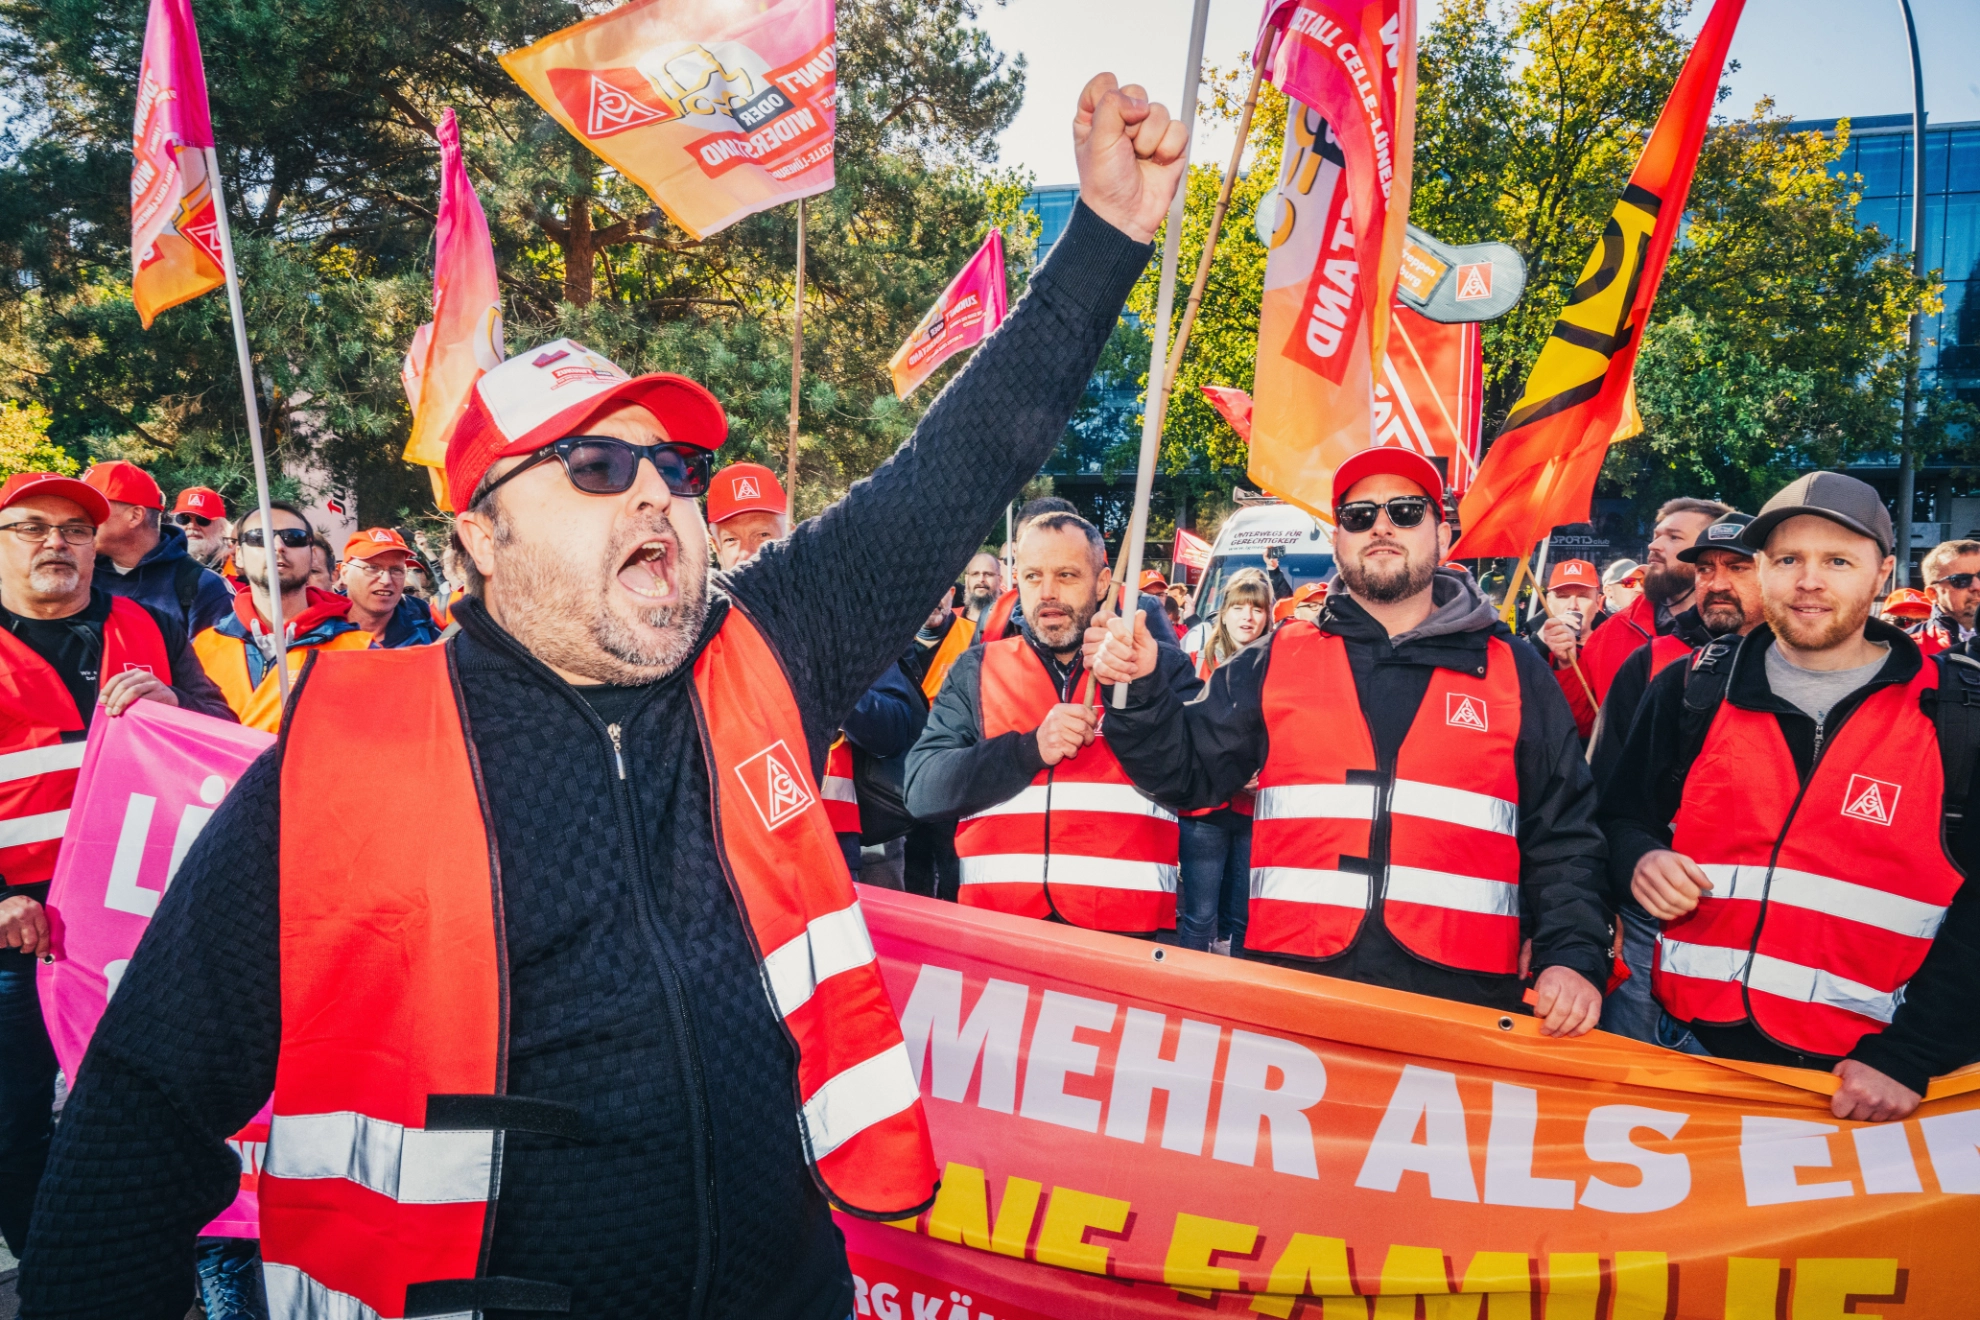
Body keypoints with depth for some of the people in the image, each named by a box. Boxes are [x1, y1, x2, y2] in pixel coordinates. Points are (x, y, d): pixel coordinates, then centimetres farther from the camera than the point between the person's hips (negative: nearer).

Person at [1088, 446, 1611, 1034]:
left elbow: (1565, 838, 10)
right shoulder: (1276, 661, 12)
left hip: (1462, 994, 0)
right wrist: (1141, 693, -6)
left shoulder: (1517, 674, 12)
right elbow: (1188, 773, 11)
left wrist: (1574, 959, -3)